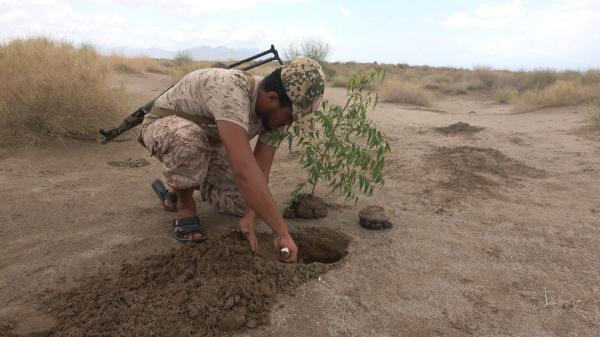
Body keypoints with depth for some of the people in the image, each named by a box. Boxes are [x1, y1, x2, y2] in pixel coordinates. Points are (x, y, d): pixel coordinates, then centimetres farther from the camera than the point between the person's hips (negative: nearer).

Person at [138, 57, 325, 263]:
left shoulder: (275, 111, -16)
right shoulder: (230, 90, -42)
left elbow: (260, 172, -14)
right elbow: (244, 171, -50)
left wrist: (249, 217, -28)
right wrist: (282, 232, -46)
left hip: (208, 141, 7)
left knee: (251, 201, -5)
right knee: (190, 140, -44)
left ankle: (177, 186, 19)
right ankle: (185, 204, -11)